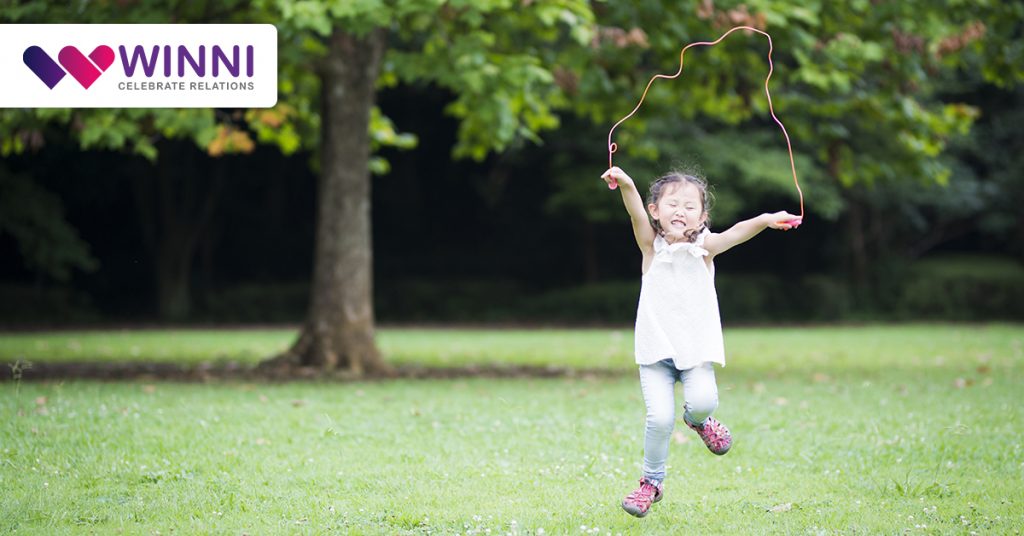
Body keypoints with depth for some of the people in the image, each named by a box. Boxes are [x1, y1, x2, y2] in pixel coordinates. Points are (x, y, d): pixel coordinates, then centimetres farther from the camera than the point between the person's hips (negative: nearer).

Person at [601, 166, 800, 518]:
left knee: (703, 401, -22)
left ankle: (698, 419, 16)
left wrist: (766, 220, -43)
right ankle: (651, 482, 12)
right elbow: (636, 213, -22)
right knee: (659, 417, -11)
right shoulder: (651, 245, -3)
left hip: (697, 348, 0)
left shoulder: (704, 247, -4)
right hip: (656, 348, 0)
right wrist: (626, 186, -43)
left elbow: (735, 233, -23)